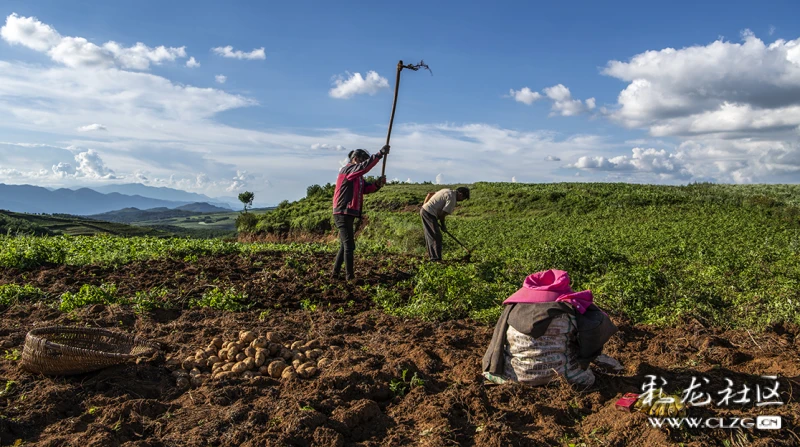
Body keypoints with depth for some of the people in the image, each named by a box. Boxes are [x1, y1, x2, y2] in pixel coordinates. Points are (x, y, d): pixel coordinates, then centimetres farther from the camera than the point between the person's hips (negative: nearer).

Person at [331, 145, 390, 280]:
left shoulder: (358, 177, 20)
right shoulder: (347, 170, -9)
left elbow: (366, 189, 11)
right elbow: (365, 166, -25)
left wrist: (378, 184, -8)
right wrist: (380, 154, -27)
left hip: (347, 214, 10)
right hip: (343, 213, -10)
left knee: (345, 245, 15)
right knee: (349, 246, -8)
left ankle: (335, 273, 21)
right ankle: (349, 276, -4)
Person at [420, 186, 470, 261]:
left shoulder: (447, 191, 15)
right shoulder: (452, 199, -12)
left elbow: (429, 194, 18)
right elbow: (442, 214, -13)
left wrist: (424, 205, 20)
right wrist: (443, 226, 2)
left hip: (424, 210, 10)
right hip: (429, 214, -10)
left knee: (430, 236, 15)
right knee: (437, 237, -7)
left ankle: (432, 257, 22)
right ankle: (437, 259, -7)